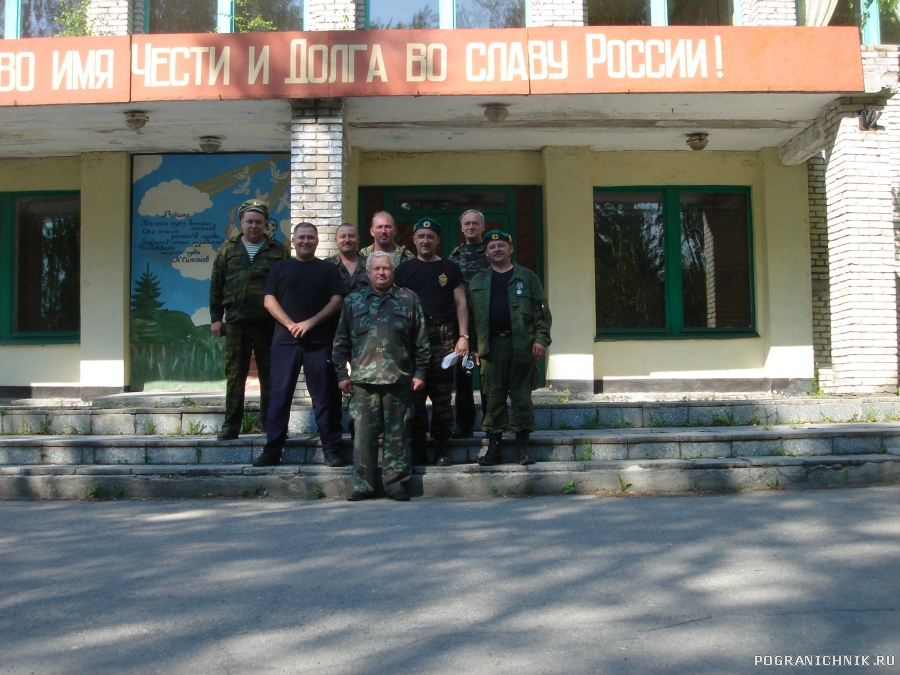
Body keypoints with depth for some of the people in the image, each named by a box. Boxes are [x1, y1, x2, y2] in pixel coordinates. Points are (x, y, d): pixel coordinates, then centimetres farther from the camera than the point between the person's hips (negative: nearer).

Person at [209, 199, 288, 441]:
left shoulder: (277, 251, 7)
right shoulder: (228, 249, 11)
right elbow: (216, 285, 10)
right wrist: (215, 318, 4)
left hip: (268, 322, -1)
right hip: (236, 322, 1)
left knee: (270, 374, 4)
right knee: (235, 373, 4)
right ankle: (231, 425, 11)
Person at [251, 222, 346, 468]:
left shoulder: (328, 269, 11)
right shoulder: (280, 268, 13)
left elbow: (337, 300, 2)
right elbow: (269, 300, 5)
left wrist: (311, 322, -11)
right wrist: (290, 324, -9)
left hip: (320, 342, -1)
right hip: (285, 340, 1)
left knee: (325, 397, -1)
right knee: (279, 396, 2)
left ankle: (331, 450, 5)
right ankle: (272, 451, 7)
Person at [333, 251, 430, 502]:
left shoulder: (409, 300, 10)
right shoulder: (353, 300, 13)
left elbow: (421, 341, 9)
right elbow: (341, 341, 13)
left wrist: (420, 372, 3)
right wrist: (342, 374, 6)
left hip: (399, 378, 0)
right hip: (363, 379, 1)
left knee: (397, 431, 2)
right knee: (364, 432, 1)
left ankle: (395, 481, 11)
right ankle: (363, 483, 9)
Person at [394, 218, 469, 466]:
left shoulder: (450, 268, 10)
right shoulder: (404, 269, 12)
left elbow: (461, 303, 7)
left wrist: (463, 336, -3)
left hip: (443, 336, 0)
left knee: (442, 395, 0)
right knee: (414, 394, 1)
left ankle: (441, 449, 7)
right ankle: (418, 449, 8)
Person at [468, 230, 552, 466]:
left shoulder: (527, 277, 8)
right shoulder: (478, 281, 14)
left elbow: (542, 311, 4)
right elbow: (470, 314, 10)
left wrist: (541, 339, -6)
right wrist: (474, 346, 3)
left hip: (521, 346, -1)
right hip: (491, 347, 2)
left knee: (522, 396, 1)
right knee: (493, 396, 3)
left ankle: (522, 444, 9)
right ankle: (493, 443, 11)